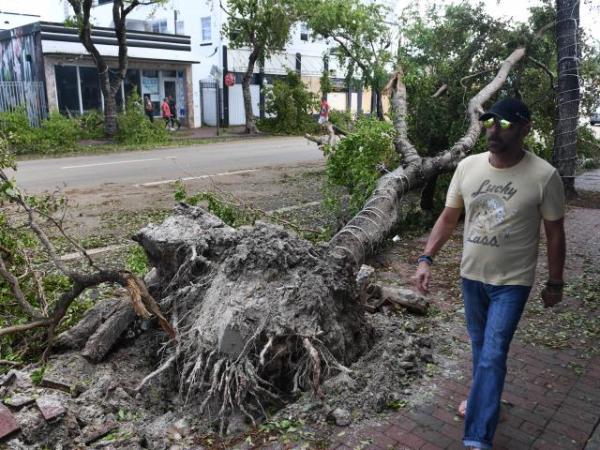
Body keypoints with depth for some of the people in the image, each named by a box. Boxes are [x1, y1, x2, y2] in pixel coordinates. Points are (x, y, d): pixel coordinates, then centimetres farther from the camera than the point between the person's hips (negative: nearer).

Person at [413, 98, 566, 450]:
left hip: (512, 281, -4)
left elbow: (555, 233, -6)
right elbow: (449, 217, 2)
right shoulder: (468, 166, -6)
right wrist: (426, 259, -6)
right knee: (480, 345, 21)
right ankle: (485, 397, 46)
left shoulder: (544, 176, -16)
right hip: (471, 275, 4)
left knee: (493, 356, -7)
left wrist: (555, 283, 0)